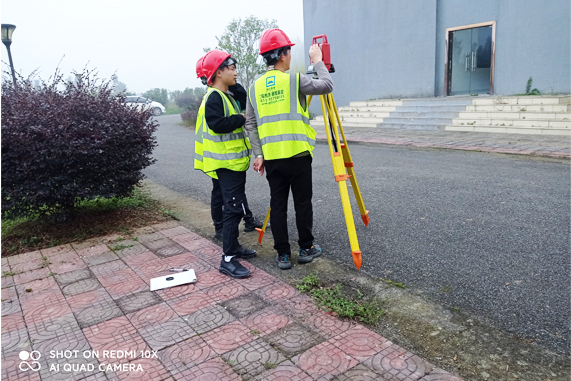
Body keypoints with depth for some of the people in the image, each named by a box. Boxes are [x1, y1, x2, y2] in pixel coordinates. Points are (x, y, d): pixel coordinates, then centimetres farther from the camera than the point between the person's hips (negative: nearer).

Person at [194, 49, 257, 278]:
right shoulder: (214, 97, -12)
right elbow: (216, 123, -26)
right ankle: (227, 260, -7)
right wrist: (242, 118, -17)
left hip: (235, 161, 11)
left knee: (236, 206, 15)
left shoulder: (226, 96, 19)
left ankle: (233, 246, 27)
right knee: (234, 208, -12)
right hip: (226, 163, -11)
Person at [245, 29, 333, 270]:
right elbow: (326, 86, 0)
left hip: (271, 157, 4)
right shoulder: (294, 80, -6)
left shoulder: (255, 87, 9)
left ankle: (283, 254, 15)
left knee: (277, 205, 9)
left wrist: (258, 154, 7)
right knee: (302, 203, 9)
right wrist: (318, 61, 13)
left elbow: (251, 124, 6)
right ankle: (306, 248, 21)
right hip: (297, 154, -4)